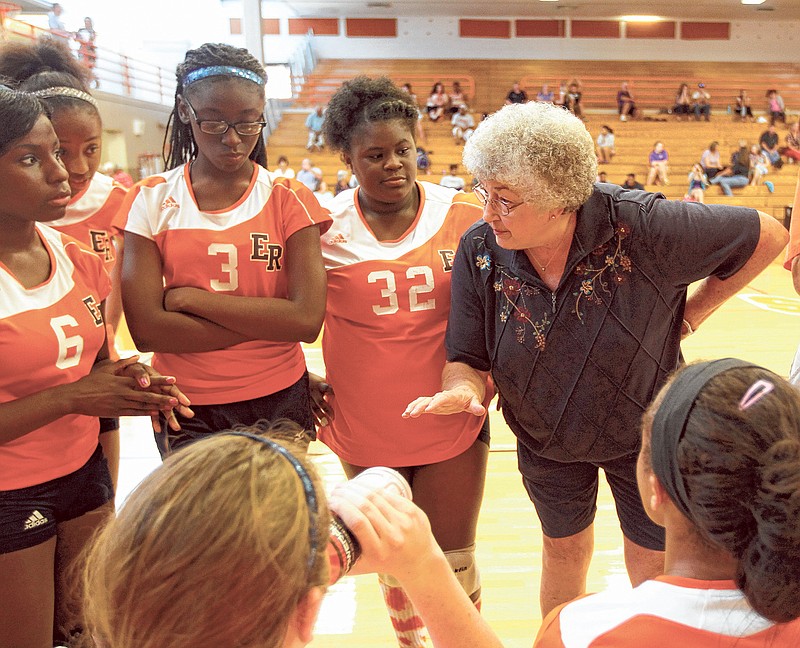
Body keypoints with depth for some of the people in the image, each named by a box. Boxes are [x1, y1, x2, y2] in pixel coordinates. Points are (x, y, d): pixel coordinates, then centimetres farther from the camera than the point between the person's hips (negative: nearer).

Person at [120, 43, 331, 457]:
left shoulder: (288, 200, -4)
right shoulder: (151, 201, -3)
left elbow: (308, 319, -16)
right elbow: (146, 329, -13)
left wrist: (191, 298, -15)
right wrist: (268, 321, -16)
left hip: (280, 404, 0)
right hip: (187, 411, 0)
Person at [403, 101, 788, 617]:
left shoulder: (641, 226, -32)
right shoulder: (478, 250, -21)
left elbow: (767, 236, -17)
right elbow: (469, 359, -14)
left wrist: (691, 314, -13)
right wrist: (461, 390, -37)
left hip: (645, 434, -2)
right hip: (545, 441, 3)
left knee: (653, 567, 15)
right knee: (564, 551, 24)